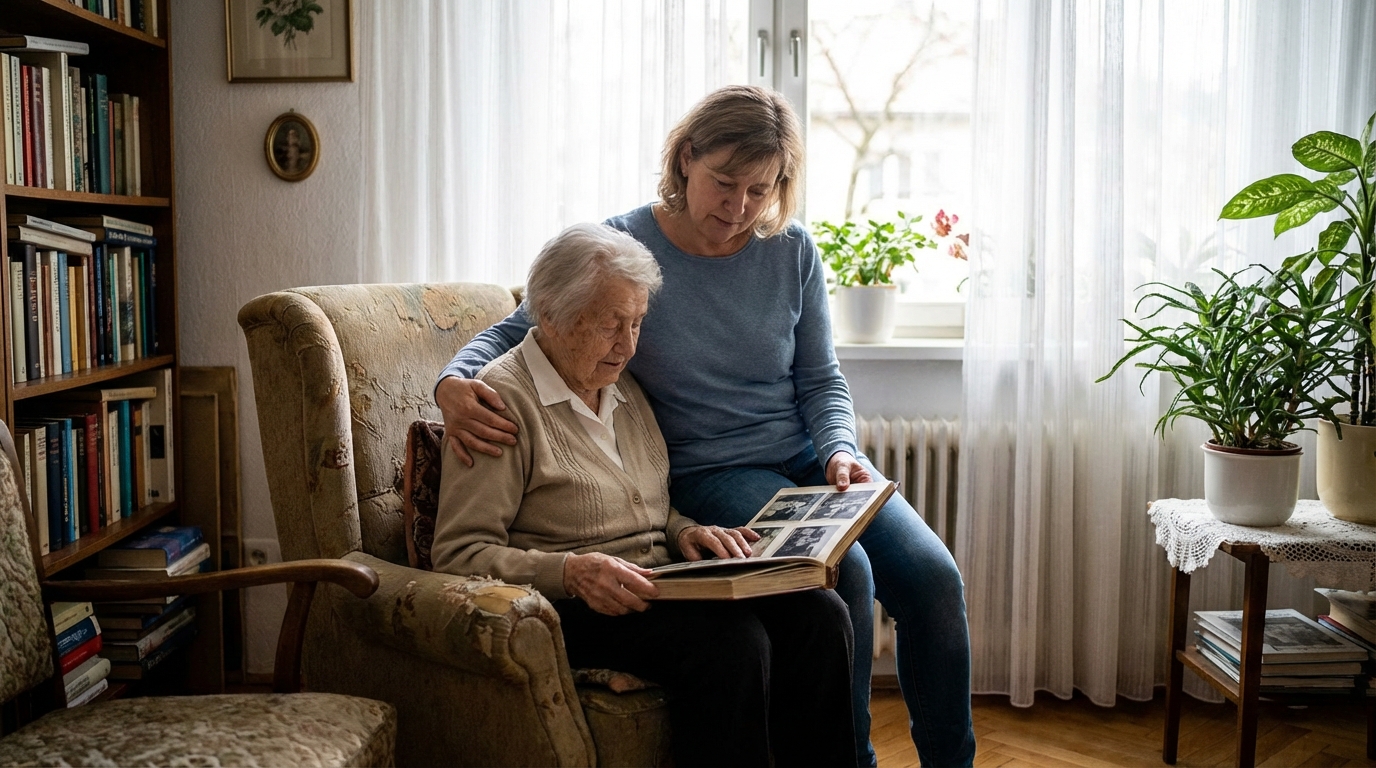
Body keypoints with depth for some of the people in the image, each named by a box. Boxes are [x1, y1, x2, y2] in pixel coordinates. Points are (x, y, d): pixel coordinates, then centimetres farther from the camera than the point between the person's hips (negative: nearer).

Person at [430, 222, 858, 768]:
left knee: (819, 613, -16)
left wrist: (684, 532, 4)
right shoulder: (504, 400, -8)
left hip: (658, 590, 7)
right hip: (570, 604, -7)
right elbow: (458, 553, -12)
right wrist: (571, 571, -26)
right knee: (732, 640, -32)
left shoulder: (623, 387, 17)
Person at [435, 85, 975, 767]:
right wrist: (454, 383, -22)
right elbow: (513, 333, -1)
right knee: (846, 573, -27)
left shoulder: (791, 251, 2)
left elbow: (820, 378, 8)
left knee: (932, 576, -14)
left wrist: (839, 451, -11)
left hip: (806, 455, 4)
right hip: (708, 472, -4)